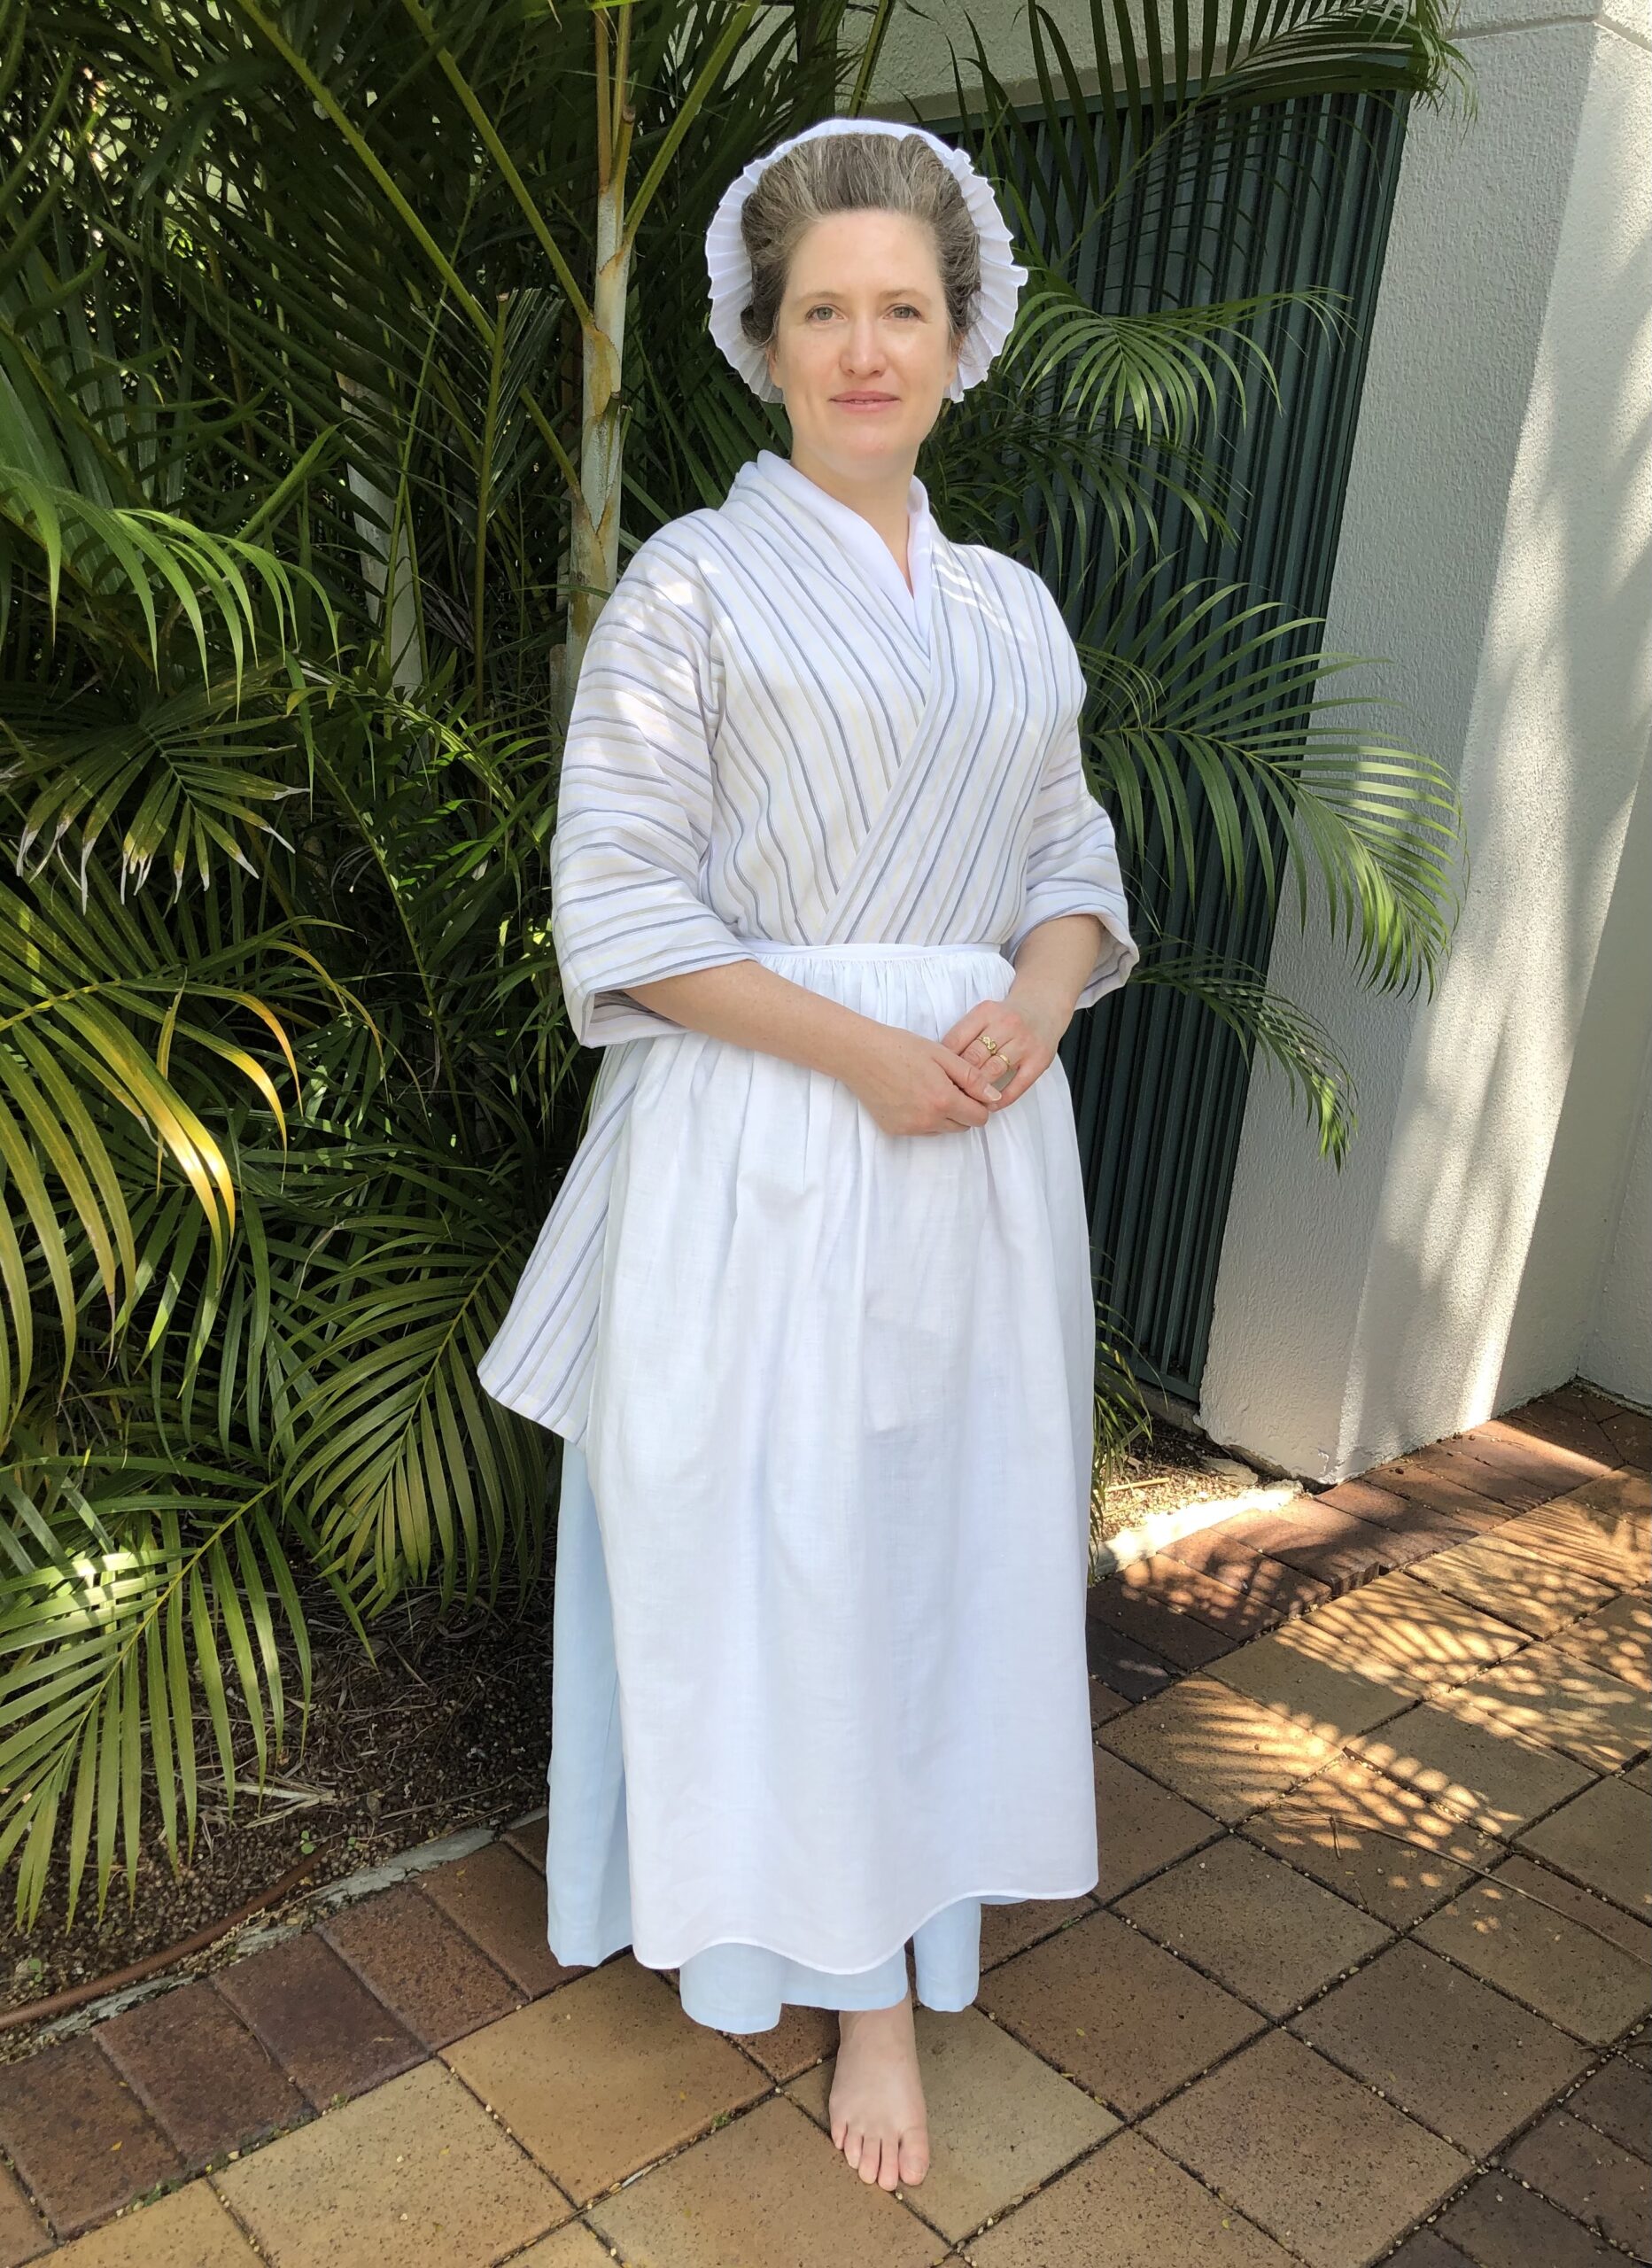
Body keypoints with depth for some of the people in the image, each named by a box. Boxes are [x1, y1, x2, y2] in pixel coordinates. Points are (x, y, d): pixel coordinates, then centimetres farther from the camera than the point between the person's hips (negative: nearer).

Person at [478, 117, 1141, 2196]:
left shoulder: (1013, 607, 12)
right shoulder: (694, 581, -3)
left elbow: (1074, 859, 14)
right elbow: (617, 899, -9)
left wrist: (1037, 999, -9)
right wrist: (859, 1046, -17)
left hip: (977, 1148, 5)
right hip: (759, 1147, -4)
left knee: (940, 1533, 10)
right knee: (761, 1546, 5)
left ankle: (886, 1974, 28)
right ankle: (780, 1910, 31)